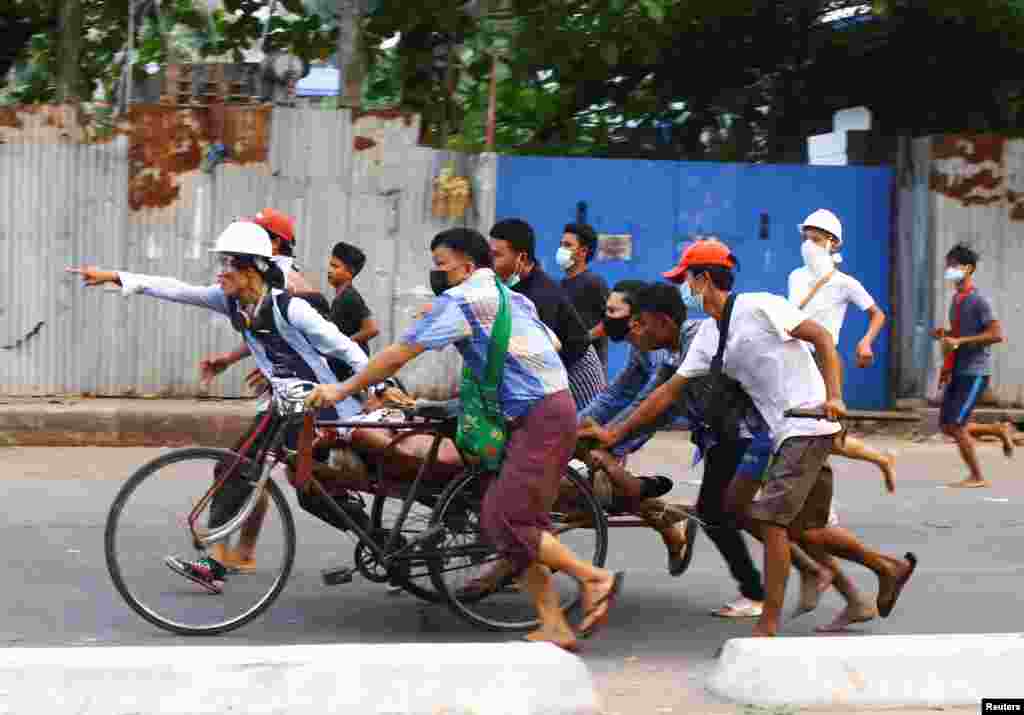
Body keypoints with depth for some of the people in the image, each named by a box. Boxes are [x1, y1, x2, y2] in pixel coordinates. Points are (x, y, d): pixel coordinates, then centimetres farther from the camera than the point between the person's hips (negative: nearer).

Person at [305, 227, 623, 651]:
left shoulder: (459, 300, -7)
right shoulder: (509, 296, 20)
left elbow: (397, 356, -7)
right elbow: (553, 343, 26)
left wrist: (343, 390, 2)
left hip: (540, 416, -10)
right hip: (552, 408, 10)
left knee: (501, 522, -11)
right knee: (517, 522, 8)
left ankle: (594, 578, -3)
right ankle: (553, 626, 7)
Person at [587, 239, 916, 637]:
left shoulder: (759, 307, -12)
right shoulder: (708, 336, 13)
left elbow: (822, 338, -14)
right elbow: (669, 391, 16)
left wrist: (834, 397, -25)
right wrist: (618, 433, 14)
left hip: (808, 426, -9)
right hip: (784, 432, 9)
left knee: (771, 521, -12)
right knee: (805, 529, 11)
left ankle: (769, 625, -7)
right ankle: (888, 568, 27)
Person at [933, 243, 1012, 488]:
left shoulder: (978, 300, -14)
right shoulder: (956, 299, 13)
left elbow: (997, 334, -20)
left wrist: (959, 341, -23)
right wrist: (945, 334, 6)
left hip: (975, 373, -9)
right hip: (957, 371, 9)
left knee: (956, 425, -10)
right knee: (946, 426, 9)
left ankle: (977, 477, 5)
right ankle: (1000, 430, 25)